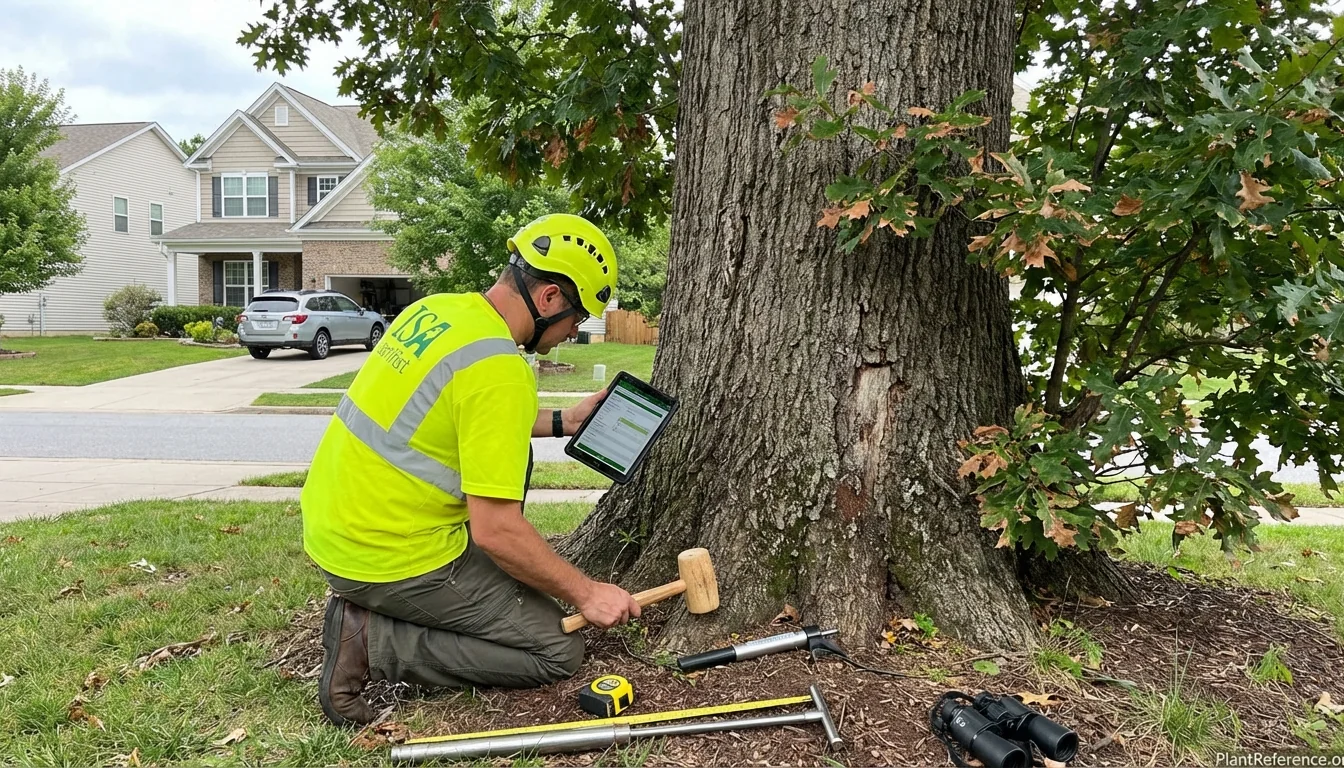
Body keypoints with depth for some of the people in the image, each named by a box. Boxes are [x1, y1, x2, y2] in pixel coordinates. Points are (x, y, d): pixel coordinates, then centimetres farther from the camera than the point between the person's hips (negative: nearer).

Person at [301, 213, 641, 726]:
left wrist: (559, 422, 19)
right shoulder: (500, 370, -23)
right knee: (559, 651, 1)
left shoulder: (435, 308, 4)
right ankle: (373, 639, -5)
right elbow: (494, 530, -24)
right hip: (387, 559, -9)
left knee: (508, 455, 25)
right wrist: (585, 593, -12)